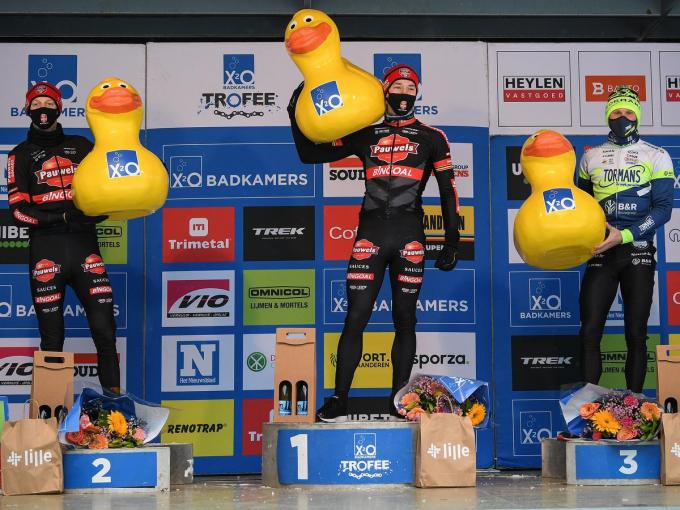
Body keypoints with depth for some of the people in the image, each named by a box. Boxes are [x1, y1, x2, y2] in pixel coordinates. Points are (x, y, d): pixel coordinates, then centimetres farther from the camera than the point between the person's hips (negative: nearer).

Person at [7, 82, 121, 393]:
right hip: (46, 248, -1)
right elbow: (18, 209, 1)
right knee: (52, 338, 1)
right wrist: (63, 217, -13)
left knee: (104, 329, -6)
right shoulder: (21, 155, 11)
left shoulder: (81, 146, 17)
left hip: (84, 245, 1)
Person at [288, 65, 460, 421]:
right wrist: (297, 117, 3)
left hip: (409, 237, 0)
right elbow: (309, 154, 15)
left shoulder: (431, 138, 9)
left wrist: (452, 242, 4)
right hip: (371, 233, 0)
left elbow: (448, 193, 10)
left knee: (404, 320, 4)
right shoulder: (364, 135, 12)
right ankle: (338, 402, 1)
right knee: (355, 318, -4)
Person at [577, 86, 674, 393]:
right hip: (600, 252, 2)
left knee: (636, 334, 1)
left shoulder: (656, 157, 2)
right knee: (590, 331, -5)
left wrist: (623, 236, -18)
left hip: (637, 252, -2)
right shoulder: (591, 157, 11)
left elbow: (663, 208, -7)